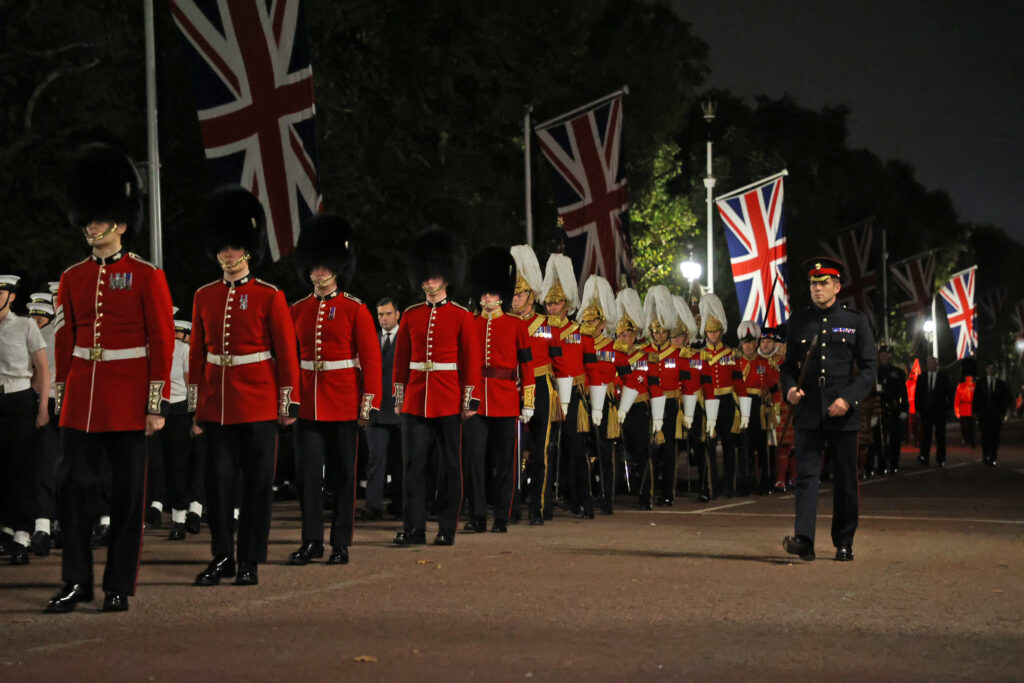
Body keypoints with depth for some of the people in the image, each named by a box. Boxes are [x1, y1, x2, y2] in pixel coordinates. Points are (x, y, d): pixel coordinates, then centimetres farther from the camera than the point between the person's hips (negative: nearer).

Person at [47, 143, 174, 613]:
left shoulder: (147, 277, -3)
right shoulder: (73, 279, 9)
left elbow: (162, 344, -5)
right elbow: (64, 343, 14)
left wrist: (158, 405, -9)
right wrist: (62, 397, 12)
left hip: (127, 404, -4)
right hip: (81, 405, 4)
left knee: (127, 494, 3)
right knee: (74, 487, 1)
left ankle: (119, 586, 10)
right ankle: (77, 582, 10)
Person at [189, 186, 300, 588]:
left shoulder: (269, 297, -2)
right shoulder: (204, 297, 7)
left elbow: (286, 352, -1)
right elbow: (197, 353, 10)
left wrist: (289, 402, -4)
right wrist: (195, 405, 9)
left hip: (258, 405, -3)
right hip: (217, 406, 3)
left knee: (257, 482, 2)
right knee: (218, 480, 3)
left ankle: (250, 562, 9)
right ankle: (222, 558, 12)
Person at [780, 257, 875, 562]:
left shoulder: (856, 321, 3)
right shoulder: (798, 321, 9)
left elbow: (868, 368, -1)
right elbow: (789, 364, 14)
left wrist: (848, 399, -14)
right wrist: (789, 388, -7)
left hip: (843, 413, -1)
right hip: (808, 412, 1)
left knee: (845, 480, 6)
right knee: (806, 474, -10)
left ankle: (844, 543, 17)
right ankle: (803, 540, -19)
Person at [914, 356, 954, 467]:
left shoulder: (944, 377, 4)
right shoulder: (922, 377, 9)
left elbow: (950, 392, 5)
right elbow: (917, 394, 9)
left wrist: (948, 406, -5)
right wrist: (918, 409, 2)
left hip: (940, 411, -1)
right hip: (926, 410, 1)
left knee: (940, 435, 3)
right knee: (926, 434, -7)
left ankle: (940, 459, 9)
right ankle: (924, 457, -10)